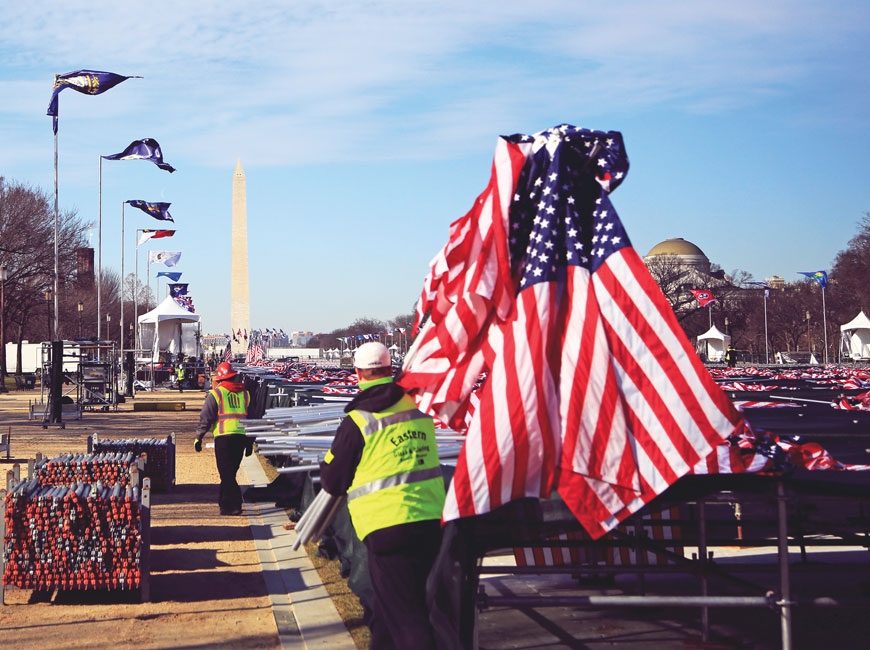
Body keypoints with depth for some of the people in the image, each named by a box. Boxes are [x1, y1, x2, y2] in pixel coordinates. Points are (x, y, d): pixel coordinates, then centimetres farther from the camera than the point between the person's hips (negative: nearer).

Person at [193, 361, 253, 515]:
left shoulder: (216, 393, -1)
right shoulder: (244, 393, 14)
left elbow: (206, 417, -4)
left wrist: (199, 437, 4)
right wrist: (250, 442, 22)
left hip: (224, 436, -5)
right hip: (242, 436, 5)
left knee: (226, 472, -2)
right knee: (230, 472, 16)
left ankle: (235, 505, -9)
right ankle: (225, 502, 23)